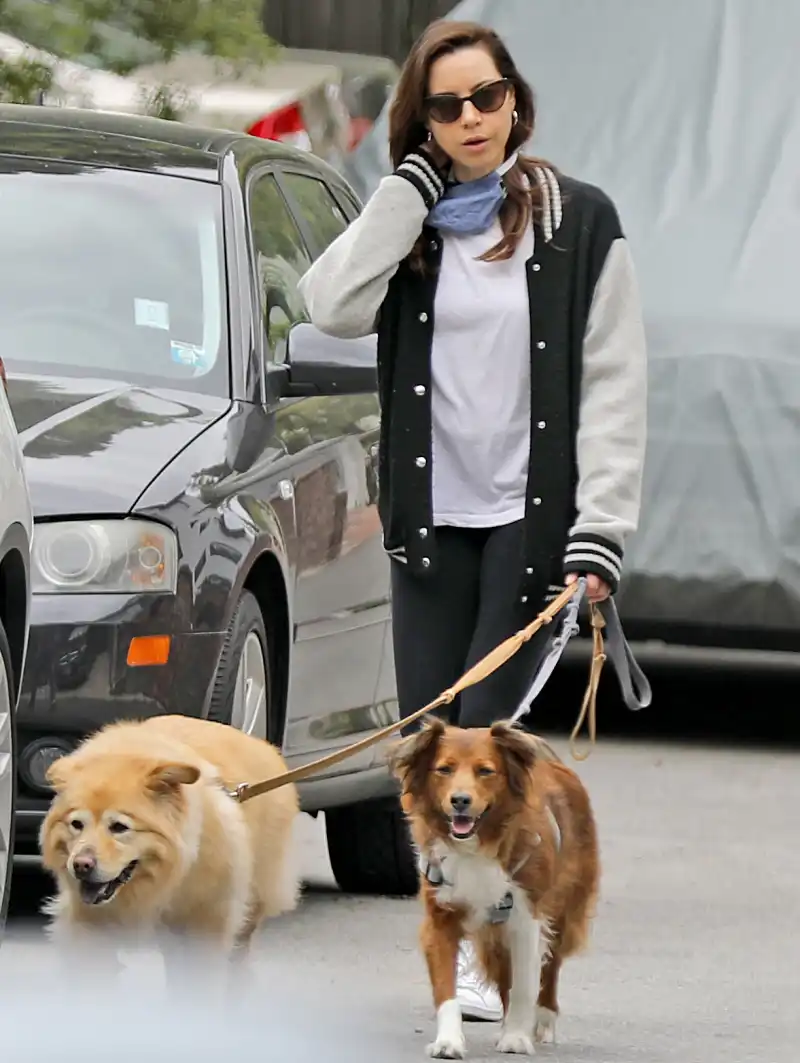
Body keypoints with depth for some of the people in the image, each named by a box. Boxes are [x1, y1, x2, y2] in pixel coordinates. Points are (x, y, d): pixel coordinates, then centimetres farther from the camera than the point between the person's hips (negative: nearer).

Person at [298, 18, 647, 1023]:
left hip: (530, 520, -4)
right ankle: (455, 935, 8)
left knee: (486, 733, -11)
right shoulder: (410, 225, 8)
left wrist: (599, 534, -13)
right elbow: (334, 305, -12)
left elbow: (614, 386, -5)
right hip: (430, 520, 4)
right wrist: (414, 184, -10)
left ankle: (494, 953, -7)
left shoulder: (579, 222, -1)